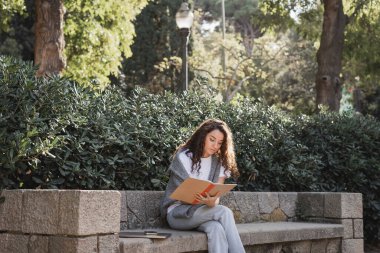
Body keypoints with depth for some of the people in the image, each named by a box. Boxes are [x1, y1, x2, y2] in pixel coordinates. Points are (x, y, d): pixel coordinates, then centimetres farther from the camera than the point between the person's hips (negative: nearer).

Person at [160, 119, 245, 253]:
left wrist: (212, 202, -31)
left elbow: (216, 194, -5)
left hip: (202, 213, 4)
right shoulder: (183, 157, -7)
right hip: (177, 212, -4)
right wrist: (207, 201, -35)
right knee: (224, 212, -30)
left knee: (216, 228, -34)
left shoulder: (219, 162, 7)